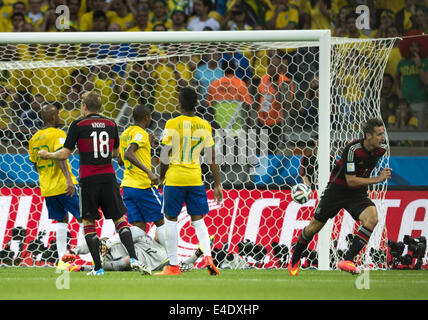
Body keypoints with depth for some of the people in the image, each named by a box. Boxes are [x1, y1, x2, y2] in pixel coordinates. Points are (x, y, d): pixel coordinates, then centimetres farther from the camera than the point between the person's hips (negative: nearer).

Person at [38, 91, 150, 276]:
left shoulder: (78, 125, -4)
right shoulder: (111, 125, 8)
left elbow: (65, 154, -6)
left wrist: (46, 155, 12)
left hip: (88, 179, -3)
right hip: (108, 177, 3)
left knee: (88, 222, 6)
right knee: (119, 219, 7)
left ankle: (98, 268, 0)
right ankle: (133, 259, -10)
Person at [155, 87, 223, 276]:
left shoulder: (172, 125, -9)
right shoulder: (204, 126, 3)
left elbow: (166, 156, -9)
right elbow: (212, 157, 5)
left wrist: (161, 177, 7)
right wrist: (217, 184, 11)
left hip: (174, 178, -3)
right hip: (195, 179, 3)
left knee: (170, 219, 7)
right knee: (198, 219, 11)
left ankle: (173, 266, 7)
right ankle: (207, 256, -11)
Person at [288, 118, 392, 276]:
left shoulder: (381, 149, -8)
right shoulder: (352, 149, -27)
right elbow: (351, 181, -28)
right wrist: (377, 179, -30)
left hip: (358, 193, 4)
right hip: (337, 190, -4)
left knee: (372, 218, -26)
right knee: (314, 227, 5)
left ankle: (347, 260, -27)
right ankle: (295, 259, 34)